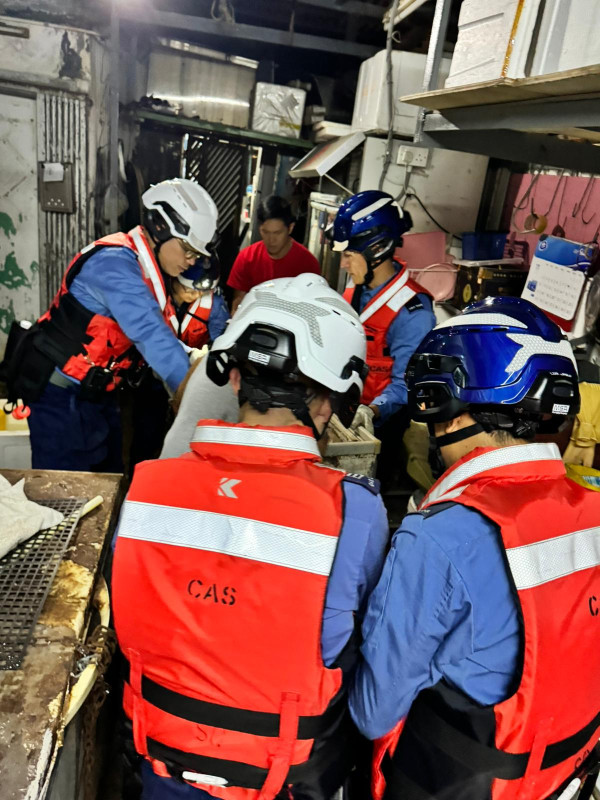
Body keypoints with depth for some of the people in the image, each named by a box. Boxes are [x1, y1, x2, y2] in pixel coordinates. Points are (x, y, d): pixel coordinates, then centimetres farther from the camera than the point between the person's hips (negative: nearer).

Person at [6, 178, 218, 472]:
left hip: (96, 391, 9)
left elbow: (157, 335, 11)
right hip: (61, 394, -9)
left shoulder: (144, 268, 7)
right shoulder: (115, 262, -23)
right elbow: (151, 337, -31)